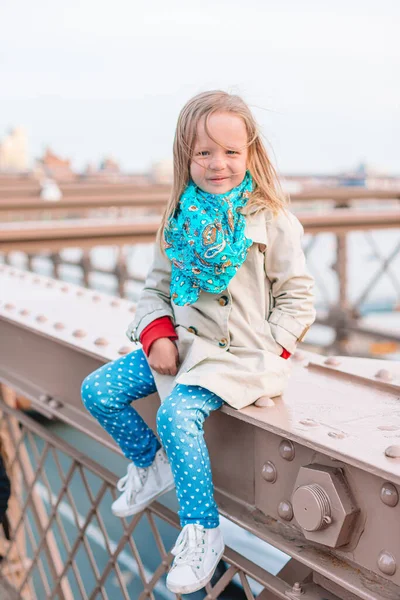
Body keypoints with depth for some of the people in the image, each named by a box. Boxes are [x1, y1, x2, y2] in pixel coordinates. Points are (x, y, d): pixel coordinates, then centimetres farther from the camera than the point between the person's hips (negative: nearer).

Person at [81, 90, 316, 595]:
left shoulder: (272, 221, -7)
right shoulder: (180, 219, 6)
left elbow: (297, 298, -4)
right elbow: (157, 287, 13)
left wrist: (267, 351, -14)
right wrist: (157, 336, -4)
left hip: (241, 355, -6)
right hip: (182, 345, 6)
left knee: (177, 413, -30)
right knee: (97, 391, -1)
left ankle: (203, 531, -12)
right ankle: (150, 463, 23)